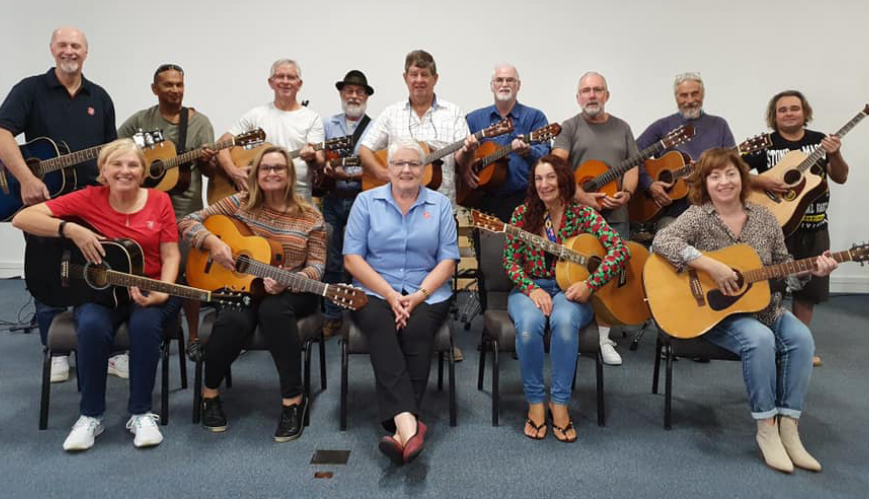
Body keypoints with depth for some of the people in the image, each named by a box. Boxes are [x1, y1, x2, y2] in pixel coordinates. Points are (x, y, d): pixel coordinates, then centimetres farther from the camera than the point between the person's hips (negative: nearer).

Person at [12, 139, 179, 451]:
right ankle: (91, 415, -12)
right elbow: (22, 218, -5)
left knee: (145, 324, -33)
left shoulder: (159, 201, 2)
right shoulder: (88, 199, -1)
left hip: (148, 291, 0)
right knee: (92, 326, -33)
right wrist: (71, 230, -20)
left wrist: (161, 293, -19)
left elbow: (171, 255, -1)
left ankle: (141, 413, -15)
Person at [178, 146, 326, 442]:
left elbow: (317, 264, -3)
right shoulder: (240, 203, 4)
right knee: (234, 320, -33)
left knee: (273, 310, -37)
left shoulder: (310, 217, 1)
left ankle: (293, 399, -25)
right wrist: (213, 242, -18)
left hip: (290, 293, 0)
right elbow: (188, 223, 2)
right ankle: (209, 392, -5)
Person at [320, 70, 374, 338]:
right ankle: (333, 316, 17)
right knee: (333, 260, 7)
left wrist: (349, 176, -18)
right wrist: (322, 169, -13)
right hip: (332, 198, 3)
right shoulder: (328, 125, 12)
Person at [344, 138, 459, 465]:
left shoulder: (440, 205, 10)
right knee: (381, 327, -33)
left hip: (427, 294, 1)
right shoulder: (367, 201, 8)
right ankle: (409, 424, -46)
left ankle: (401, 428, -36)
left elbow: (448, 260, 4)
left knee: (417, 329, -32)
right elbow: (352, 258, 0)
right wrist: (390, 295, -12)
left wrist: (419, 295, -13)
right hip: (374, 291, 0)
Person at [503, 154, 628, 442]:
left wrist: (590, 284, -22)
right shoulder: (523, 214, 2)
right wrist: (532, 289, -17)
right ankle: (535, 402, -17)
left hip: (569, 291, -1)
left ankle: (559, 403, -21)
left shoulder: (583, 215, -2)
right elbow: (510, 261, 1)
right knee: (529, 323, -34)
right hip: (530, 289, 1)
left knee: (565, 321, -36)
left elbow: (620, 250, -11)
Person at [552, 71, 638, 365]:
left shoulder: (621, 128, 16)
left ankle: (603, 338, 12)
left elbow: (632, 166, 11)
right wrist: (582, 197, -19)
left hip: (615, 216, 3)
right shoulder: (570, 127, 4)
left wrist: (627, 193, -9)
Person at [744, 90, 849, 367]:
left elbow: (841, 178, 5)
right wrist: (762, 182, -22)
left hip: (814, 227, 4)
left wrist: (835, 155, -13)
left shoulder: (819, 140, 5)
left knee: (809, 287, 10)